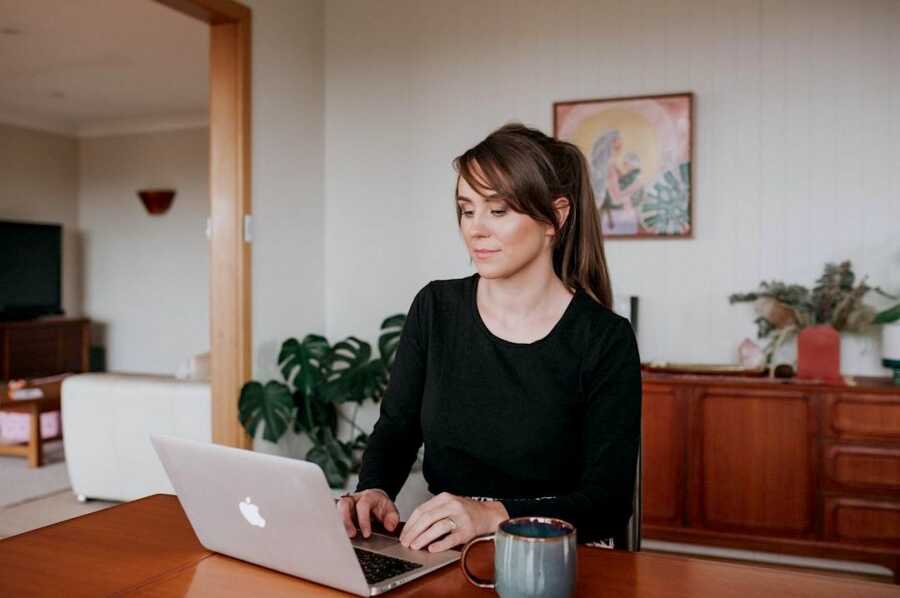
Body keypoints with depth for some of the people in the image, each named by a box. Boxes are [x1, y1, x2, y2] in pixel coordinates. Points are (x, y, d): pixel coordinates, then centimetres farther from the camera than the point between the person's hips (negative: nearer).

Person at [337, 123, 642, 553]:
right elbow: (395, 427, 8)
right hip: (443, 552, 3)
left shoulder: (605, 340, -10)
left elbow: (609, 503, -13)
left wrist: (493, 515, -28)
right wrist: (373, 490, -13)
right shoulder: (435, 308, 1)